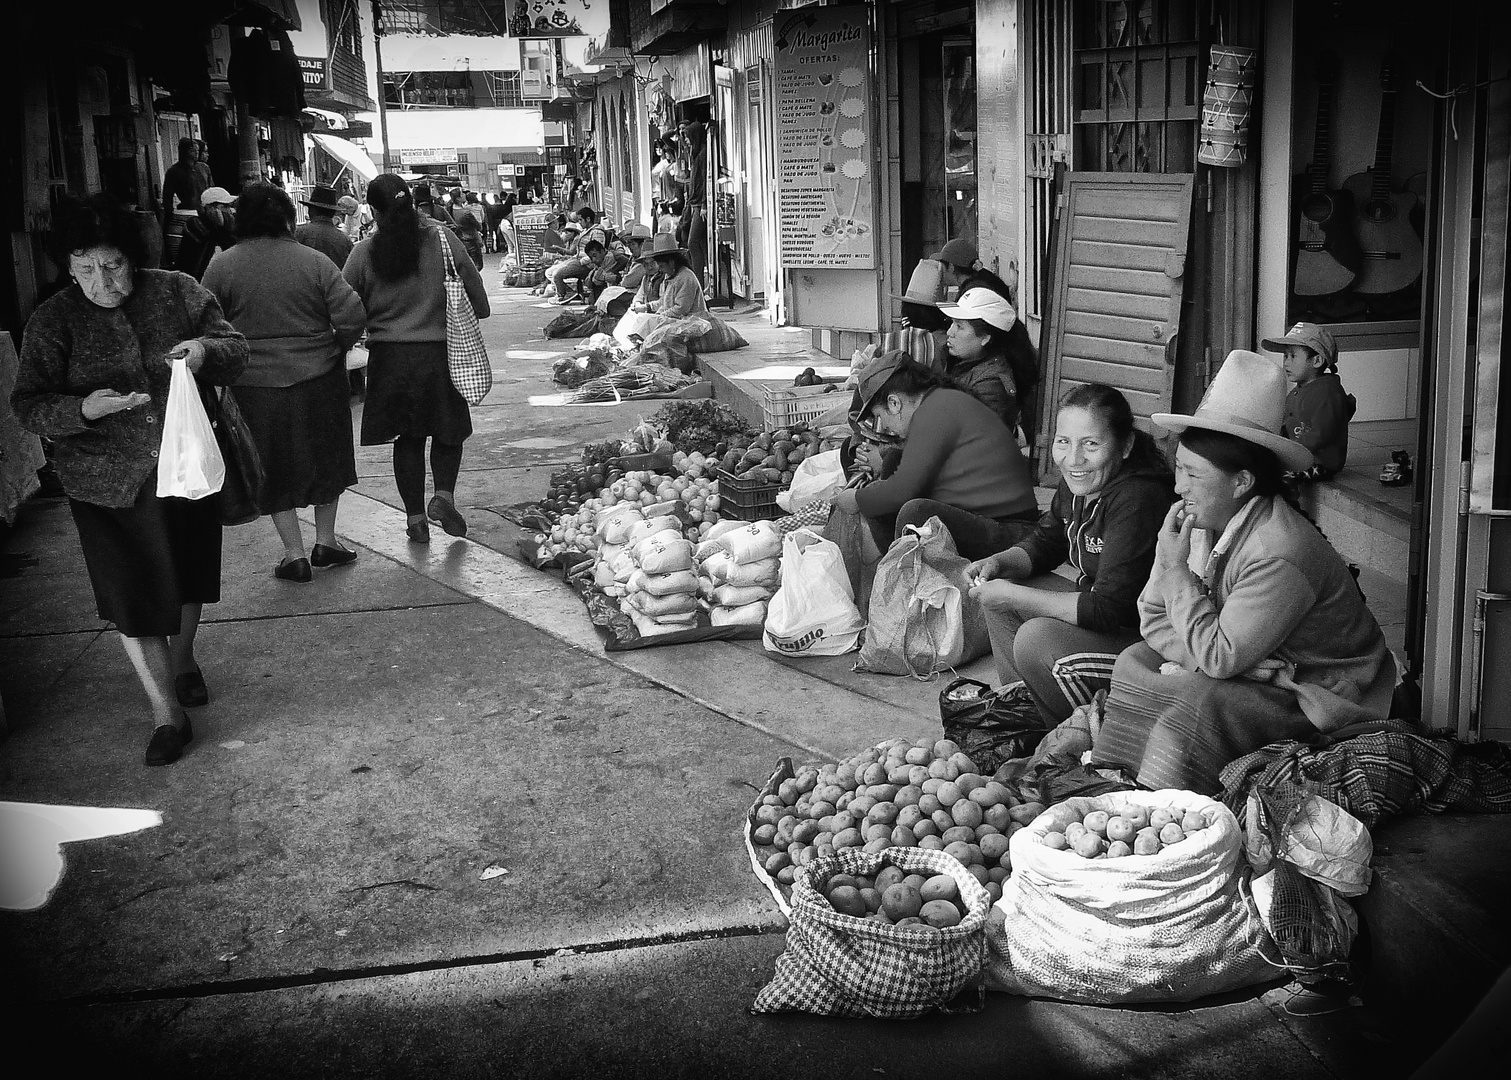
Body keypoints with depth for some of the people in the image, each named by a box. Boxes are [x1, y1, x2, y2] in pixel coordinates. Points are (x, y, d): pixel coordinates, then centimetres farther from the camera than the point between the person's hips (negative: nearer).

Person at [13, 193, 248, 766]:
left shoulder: (177, 292, -5)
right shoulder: (52, 321, -8)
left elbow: (236, 350, 3)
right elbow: (29, 406, -8)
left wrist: (205, 350, -21)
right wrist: (84, 408, -29)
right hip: (109, 482, -2)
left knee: (187, 576, 19)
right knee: (134, 596, -1)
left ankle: (182, 657, 46)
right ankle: (167, 715, 9)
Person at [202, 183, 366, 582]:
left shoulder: (221, 266, -5)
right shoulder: (315, 261, -7)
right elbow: (352, 316, -10)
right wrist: (333, 350, 7)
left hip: (255, 384, 0)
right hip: (318, 379, 0)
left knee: (275, 470, 11)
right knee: (325, 457, 19)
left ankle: (294, 555, 11)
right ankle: (325, 541, 25)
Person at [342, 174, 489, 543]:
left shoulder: (363, 253, -6)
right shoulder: (443, 240, -6)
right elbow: (478, 301, 0)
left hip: (388, 356, 1)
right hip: (439, 350, -1)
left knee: (407, 437, 12)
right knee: (448, 430, 15)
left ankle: (416, 517, 14)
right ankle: (444, 494, -6)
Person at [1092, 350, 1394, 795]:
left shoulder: (1279, 555, -29)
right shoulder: (1197, 521, -4)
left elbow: (1220, 658, -27)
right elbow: (1153, 616, 0)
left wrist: (1177, 569, -25)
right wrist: (1201, 657, -19)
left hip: (1321, 700, -9)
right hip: (1254, 671, 9)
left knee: (1197, 703, -29)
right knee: (1134, 662, 0)